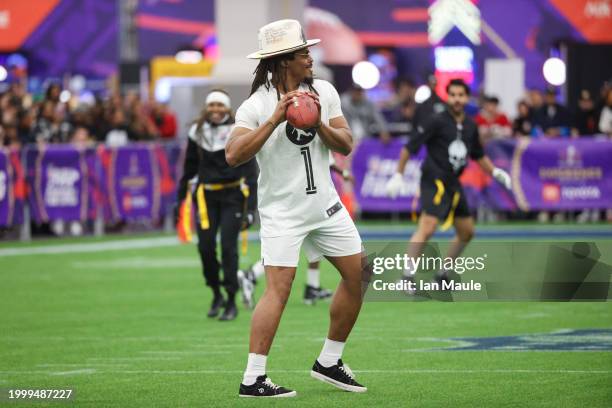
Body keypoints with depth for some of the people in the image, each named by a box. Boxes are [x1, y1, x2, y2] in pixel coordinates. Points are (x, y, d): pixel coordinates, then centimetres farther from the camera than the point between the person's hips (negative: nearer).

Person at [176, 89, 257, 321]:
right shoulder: (197, 132, 5)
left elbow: (250, 173, -7)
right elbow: (189, 169, 15)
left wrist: (250, 208, -14)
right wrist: (180, 198, 14)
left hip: (232, 195, -3)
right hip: (206, 195, 3)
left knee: (228, 247, -7)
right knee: (205, 246, -6)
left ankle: (231, 302, 3)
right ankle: (216, 295, 16)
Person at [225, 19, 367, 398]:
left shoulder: (324, 91, 2)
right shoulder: (256, 106, -14)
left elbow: (346, 145, 2)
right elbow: (233, 155, -25)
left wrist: (320, 124, -16)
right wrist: (275, 119, -29)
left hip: (326, 203, 6)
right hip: (282, 212, -6)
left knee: (359, 274, 8)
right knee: (279, 287, -17)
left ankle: (329, 362, 21)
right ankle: (253, 378, -15)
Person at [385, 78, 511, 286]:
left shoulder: (471, 126, 9)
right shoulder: (438, 121, -10)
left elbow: (478, 155, 25)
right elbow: (410, 147, -9)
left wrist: (495, 172, 14)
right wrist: (398, 175, -12)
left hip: (453, 184, 8)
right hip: (434, 181, -8)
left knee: (467, 232, 14)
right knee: (427, 228, -23)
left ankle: (443, 273, 26)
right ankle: (407, 275, -24)